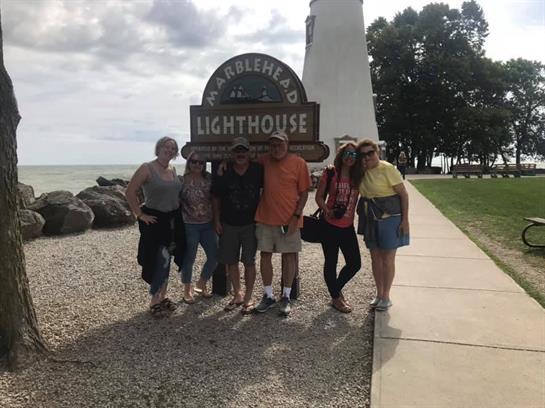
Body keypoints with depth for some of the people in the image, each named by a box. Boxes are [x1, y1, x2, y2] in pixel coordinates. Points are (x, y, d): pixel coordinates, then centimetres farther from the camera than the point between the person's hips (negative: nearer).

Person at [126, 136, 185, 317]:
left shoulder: (173, 170, 8)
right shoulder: (147, 168, -12)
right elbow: (130, 192, -14)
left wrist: (178, 211, 11)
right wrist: (140, 214, -14)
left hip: (173, 221, 6)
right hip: (155, 221, -6)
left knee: (166, 260, 13)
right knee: (161, 260, -6)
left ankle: (162, 297, 27)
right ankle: (154, 302, 9)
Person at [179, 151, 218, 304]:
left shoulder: (209, 178, 3)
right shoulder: (183, 180, -8)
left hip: (208, 224, 5)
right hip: (189, 225, -5)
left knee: (215, 256, 8)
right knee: (189, 258, 5)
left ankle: (201, 284, 31)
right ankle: (187, 290, 26)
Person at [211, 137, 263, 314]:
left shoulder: (258, 170, -7)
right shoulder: (223, 173, -3)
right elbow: (216, 198, 6)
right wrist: (217, 221, 3)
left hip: (250, 224, -2)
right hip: (228, 224, 2)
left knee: (249, 262, 2)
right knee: (230, 261, 9)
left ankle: (248, 298, 16)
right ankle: (237, 295, 26)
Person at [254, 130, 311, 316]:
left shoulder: (299, 163, -6)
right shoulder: (263, 161, 2)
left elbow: (304, 192, -4)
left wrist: (296, 216, -11)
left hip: (289, 219, -3)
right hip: (265, 217, 3)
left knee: (289, 256, 5)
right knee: (265, 255, 7)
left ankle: (286, 297, 19)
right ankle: (268, 296, 21)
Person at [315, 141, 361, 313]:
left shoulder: (357, 176, 6)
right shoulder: (330, 173, -6)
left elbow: (357, 199, 12)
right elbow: (319, 196, -5)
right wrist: (328, 211, -19)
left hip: (348, 226, 5)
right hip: (330, 226, -4)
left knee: (355, 263, 9)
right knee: (331, 263, 7)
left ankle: (337, 289, 34)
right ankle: (336, 298, 26)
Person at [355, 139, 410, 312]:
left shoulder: (387, 168, -13)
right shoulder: (362, 172, 9)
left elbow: (404, 194, -13)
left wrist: (405, 219, -16)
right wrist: (362, 167, -3)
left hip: (389, 218, -6)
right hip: (371, 220, 6)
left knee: (388, 259, 3)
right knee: (375, 258, 13)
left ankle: (386, 297, 16)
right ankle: (379, 294, 27)